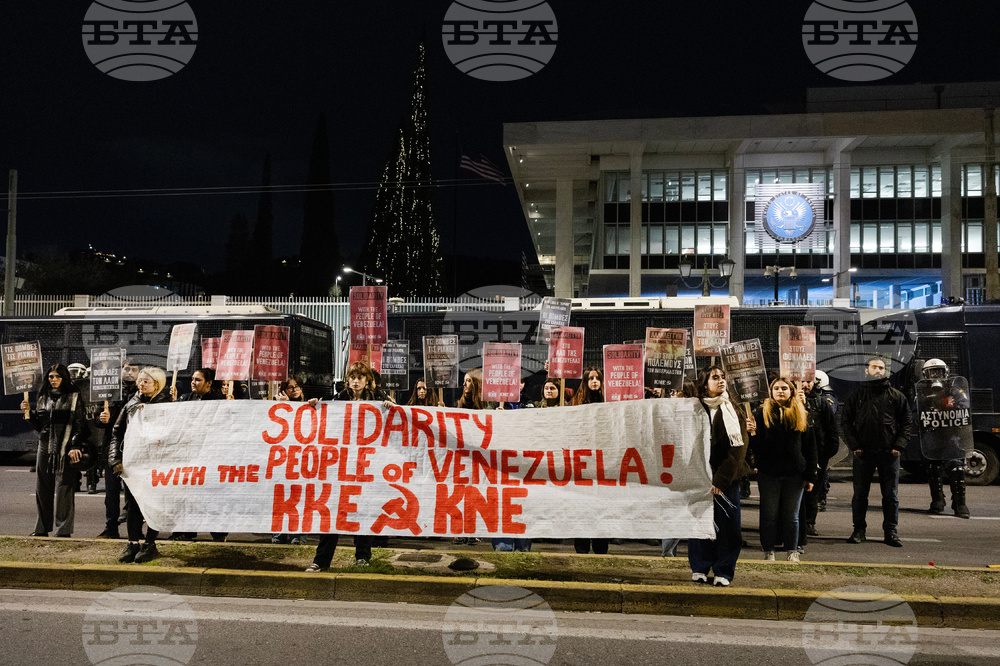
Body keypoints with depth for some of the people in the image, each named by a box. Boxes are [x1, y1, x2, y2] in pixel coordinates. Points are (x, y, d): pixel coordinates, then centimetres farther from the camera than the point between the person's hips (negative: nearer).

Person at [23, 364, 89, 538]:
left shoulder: (74, 397, -1)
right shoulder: (43, 398, 15)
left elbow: (80, 424, -7)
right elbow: (39, 425, 18)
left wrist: (75, 446, -15)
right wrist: (29, 412, 2)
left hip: (65, 449, -5)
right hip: (45, 447, 5)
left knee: (63, 489, -5)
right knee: (42, 488, 9)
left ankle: (63, 529, 2)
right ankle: (42, 528, 19)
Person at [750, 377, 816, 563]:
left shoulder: (801, 414, 6)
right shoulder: (762, 412, 2)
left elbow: (810, 447, 7)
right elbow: (756, 443, -4)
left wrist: (810, 476, 2)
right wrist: (752, 434, -28)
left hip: (794, 473, 1)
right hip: (769, 472, -1)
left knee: (791, 515, 10)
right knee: (769, 515, 5)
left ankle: (792, 553, 21)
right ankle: (768, 553, 15)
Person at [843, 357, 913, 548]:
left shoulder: (896, 396, 7)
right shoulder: (857, 396, 7)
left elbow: (907, 421, 8)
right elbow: (846, 421, 8)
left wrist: (899, 446, -3)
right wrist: (854, 445, -2)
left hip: (889, 453, 0)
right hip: (863, 453, 0)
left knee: (891, 495, 4)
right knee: (860, 493, 5)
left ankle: (891, 532, 13)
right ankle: (859, 530, 16)